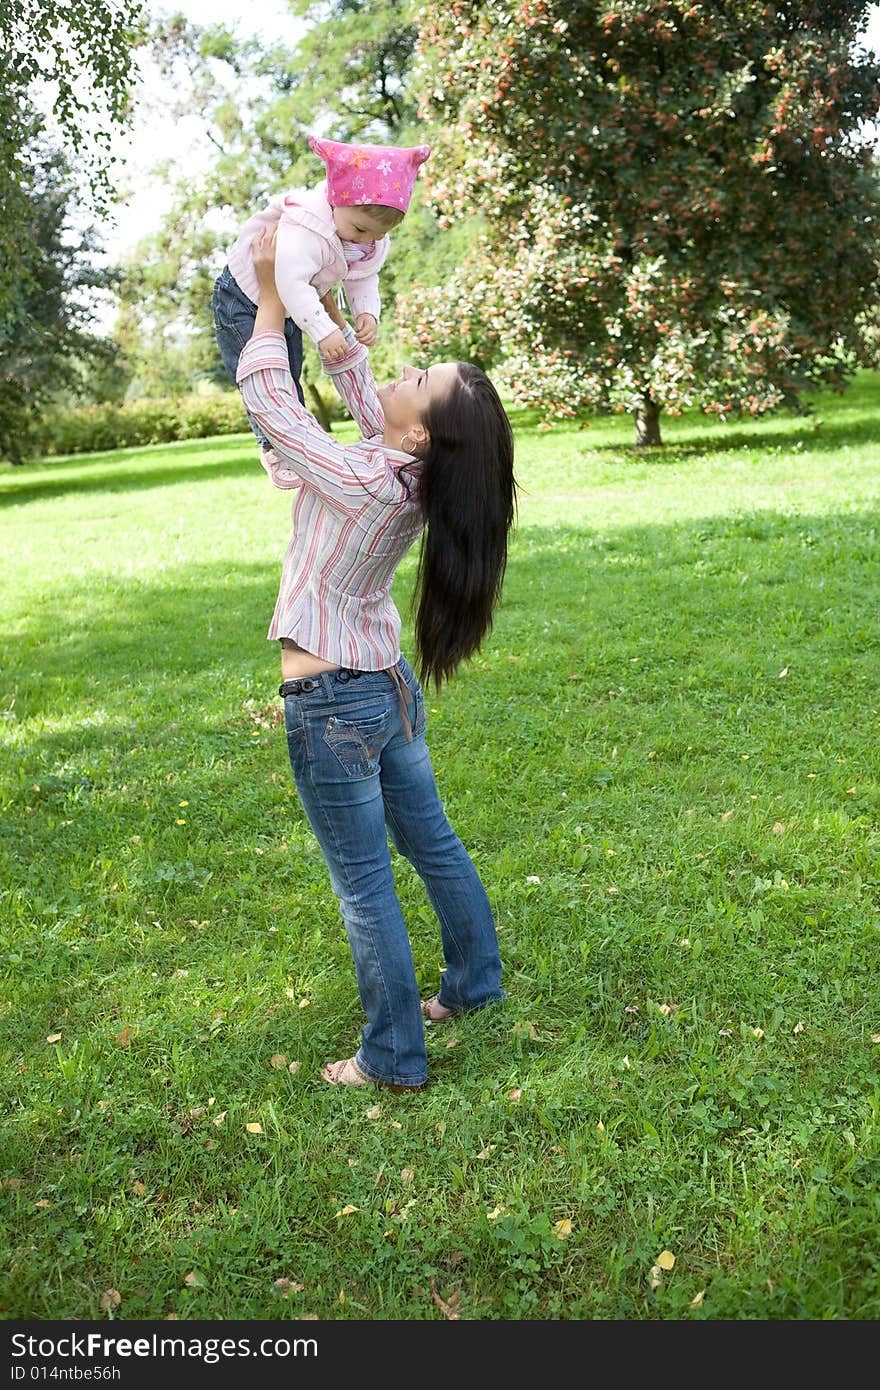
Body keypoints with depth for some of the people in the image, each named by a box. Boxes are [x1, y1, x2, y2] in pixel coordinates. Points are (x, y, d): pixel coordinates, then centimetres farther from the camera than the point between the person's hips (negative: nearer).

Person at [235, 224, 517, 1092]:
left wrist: (273, 290, -6)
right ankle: (475, 982, 40)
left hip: (330, 703, -8)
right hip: (389, 686, 8)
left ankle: (393, 1059, 17)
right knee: (430, 841, 22)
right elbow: (354, 382, 11)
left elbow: (264, 391, -16)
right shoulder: (411, 471, -4)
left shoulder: (357, 480, -26)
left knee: (363, 883, 3)